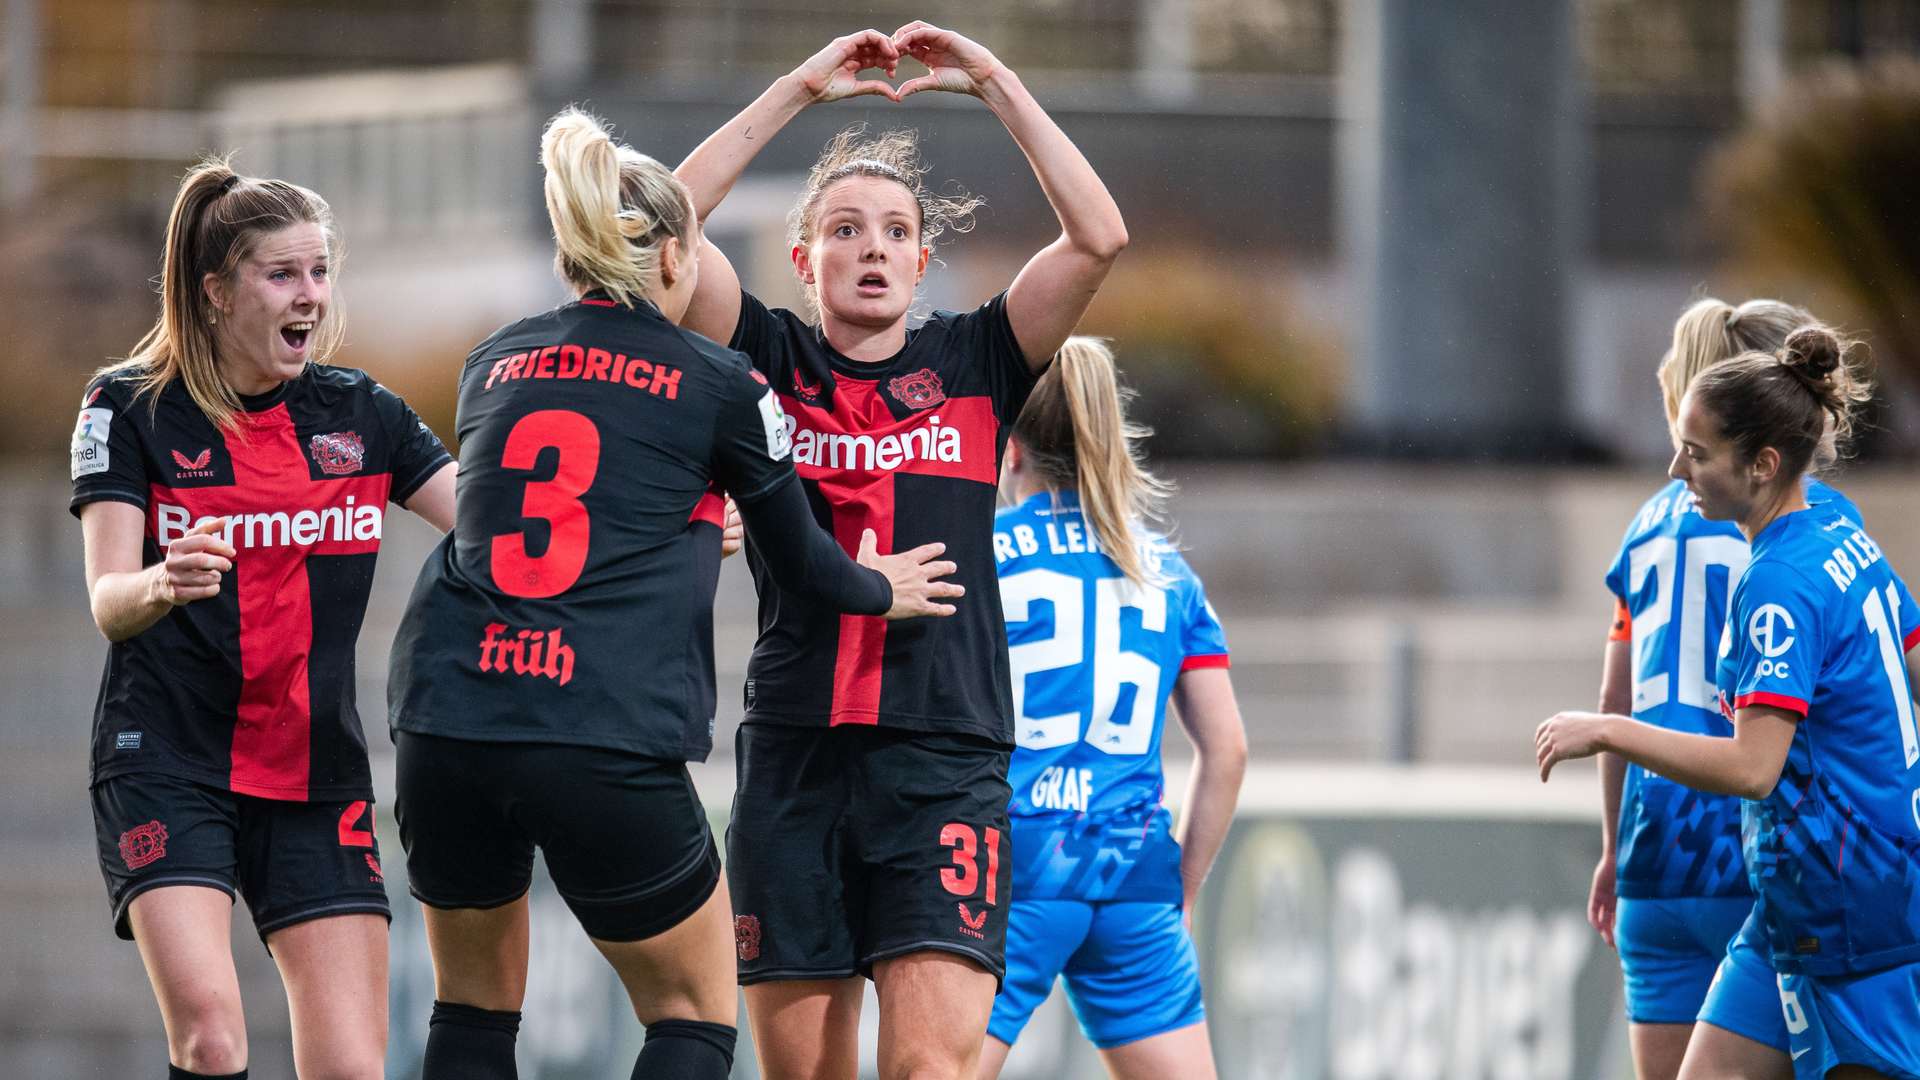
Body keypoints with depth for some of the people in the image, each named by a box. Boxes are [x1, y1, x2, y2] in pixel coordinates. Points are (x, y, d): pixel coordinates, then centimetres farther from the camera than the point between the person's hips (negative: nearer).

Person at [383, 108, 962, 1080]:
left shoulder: (493, 364, 17)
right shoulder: (715, 387, 4)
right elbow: (799, 563, 16)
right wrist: (878, 589, 40)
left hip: (444, 722, 4)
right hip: (611, 740, -4)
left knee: (475, 1001, 21)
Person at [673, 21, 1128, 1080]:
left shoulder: (973, 362, 9)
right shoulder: (768, 362, 8)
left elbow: (1098, 238, -2)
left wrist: (993, 82, -3)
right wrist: (798, 89, -5)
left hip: (945, 756, -1)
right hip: (794, 754, 1)